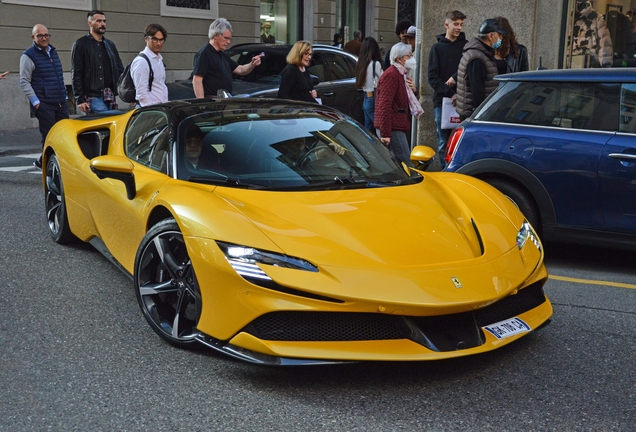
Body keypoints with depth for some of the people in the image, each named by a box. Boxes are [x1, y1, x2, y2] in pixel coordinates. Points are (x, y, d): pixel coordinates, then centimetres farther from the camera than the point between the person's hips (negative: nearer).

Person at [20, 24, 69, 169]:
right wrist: (35, 101, -13)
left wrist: (64, 95, 18)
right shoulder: (28, 56, -5)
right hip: (44, 104, -7)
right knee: (49, 136, -4)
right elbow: (24, 82, -8)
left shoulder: (53, 52, 16)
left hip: (61, 102, 7)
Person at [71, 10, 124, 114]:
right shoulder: (80, 44, 2)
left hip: (110, 97, 6)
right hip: (93, 97, -6)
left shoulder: (110, 44, 20)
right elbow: (76, 74, -2)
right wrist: (80, 99, -10)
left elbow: (120, 70, 21)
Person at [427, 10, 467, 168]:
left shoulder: (466, 46, 9)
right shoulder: (437, 48, 8)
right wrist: (450, 94, -10)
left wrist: (455, 78, -14)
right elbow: (432, 78, 0)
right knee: (443, 141, 3)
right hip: (442, 101, 0)